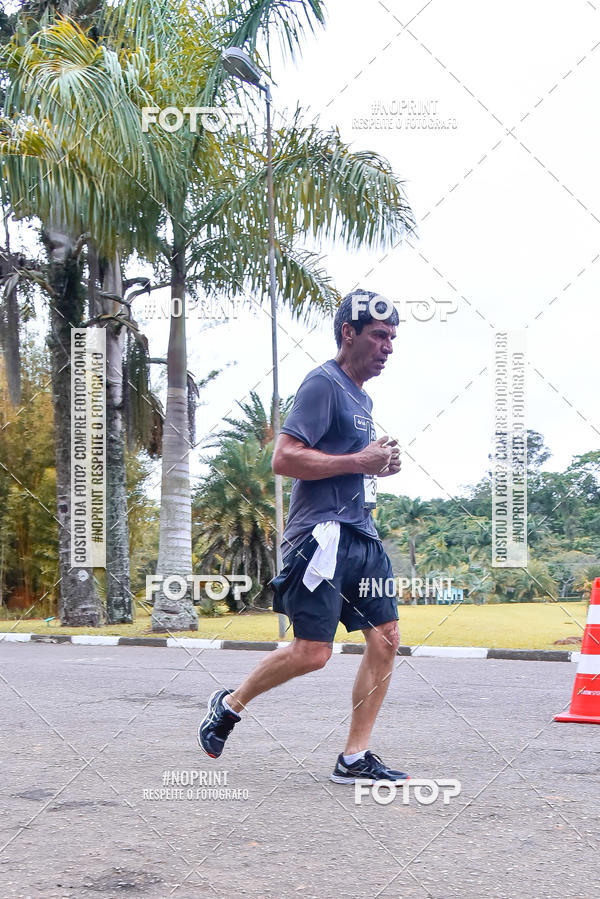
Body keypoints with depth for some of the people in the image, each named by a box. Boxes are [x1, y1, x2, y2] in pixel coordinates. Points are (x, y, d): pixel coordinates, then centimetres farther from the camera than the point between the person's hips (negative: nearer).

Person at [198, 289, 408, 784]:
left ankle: (355, 757, 7)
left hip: (361, 535, 9)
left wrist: (380, 464, 13)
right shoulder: (323, 383, -8)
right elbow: (285, 458, -17)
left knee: (386, 639, 0)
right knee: (312, 653, -11)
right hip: (322, 533, -9)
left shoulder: (362, 396, 22)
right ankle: (229, 705, 13)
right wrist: (358, 461, -15)